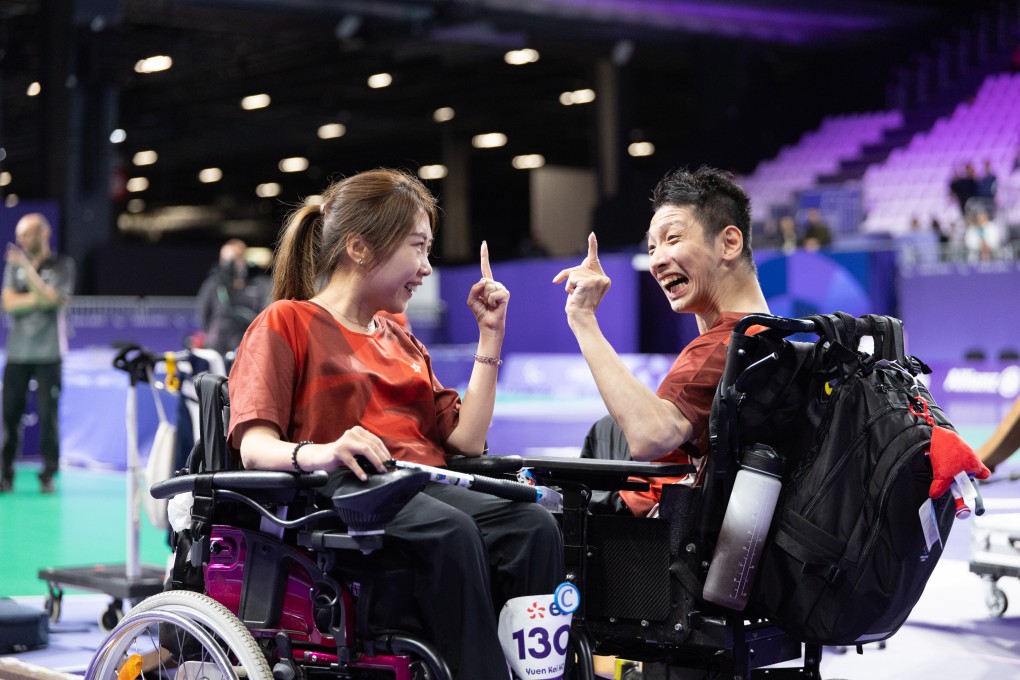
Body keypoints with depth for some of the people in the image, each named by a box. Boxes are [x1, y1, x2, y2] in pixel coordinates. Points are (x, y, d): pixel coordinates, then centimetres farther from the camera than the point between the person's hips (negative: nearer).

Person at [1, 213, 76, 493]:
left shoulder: (62, 265, 2)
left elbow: (50, 297, -14)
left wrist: (27, 267, -17)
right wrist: (41, 298, -10)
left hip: (48, 354, -3)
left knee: (48, 415, -4)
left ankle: (48, 475, 2)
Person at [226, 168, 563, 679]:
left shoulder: (400, 340, 28)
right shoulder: (286, 323, 8)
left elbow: (467, 438, 16)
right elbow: (254, 447, -8)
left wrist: (490, 335, 18)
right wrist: (316, 454, -31)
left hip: (424, 489, 6)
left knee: (534, 526, -25)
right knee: (450, 530, -36)